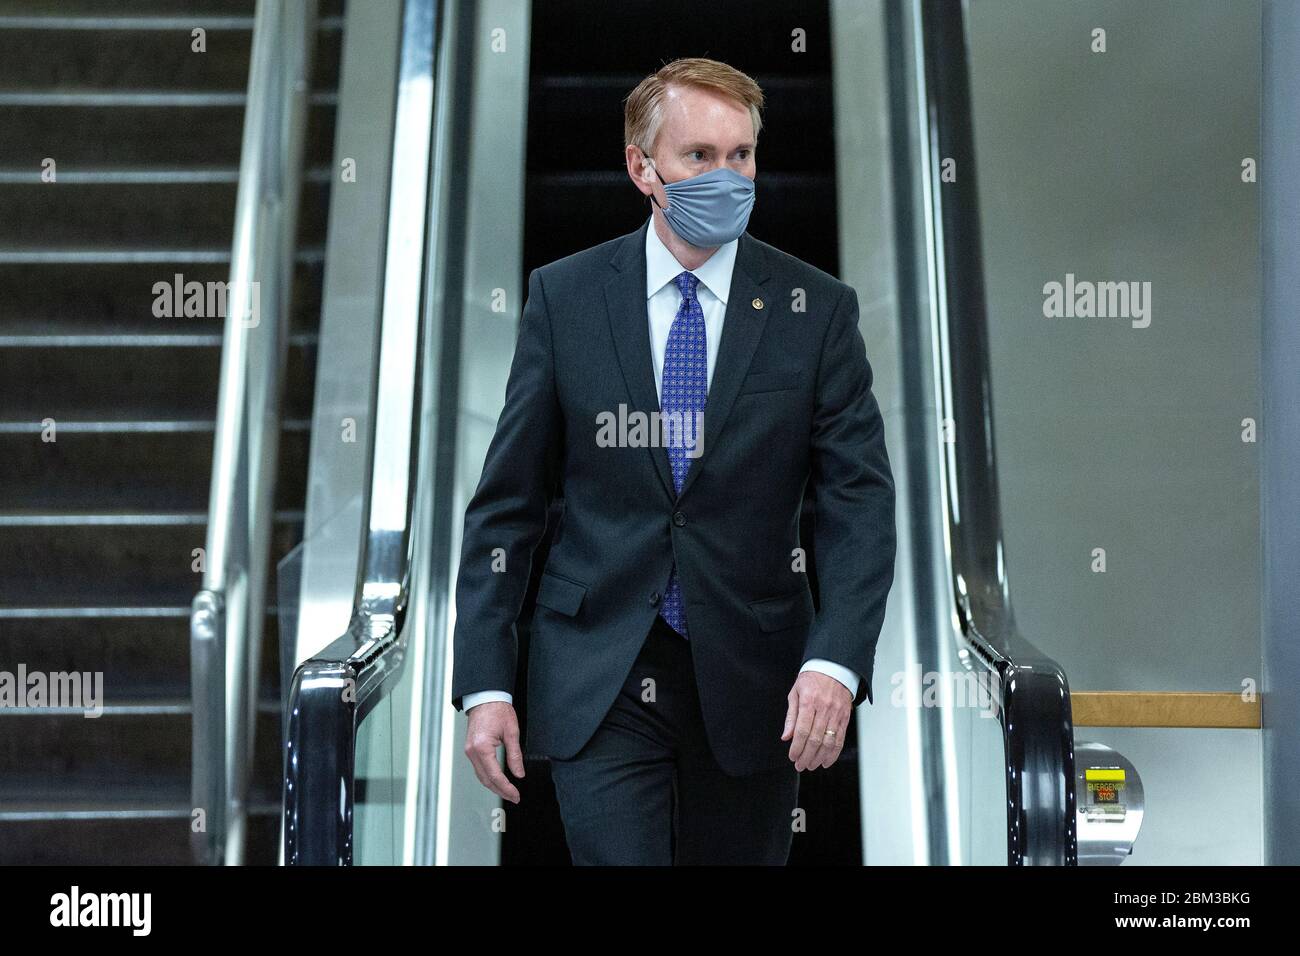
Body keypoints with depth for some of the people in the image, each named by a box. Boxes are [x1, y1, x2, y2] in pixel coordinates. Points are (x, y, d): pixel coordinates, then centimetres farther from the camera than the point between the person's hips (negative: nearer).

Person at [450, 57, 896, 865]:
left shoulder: (817, 308, -1)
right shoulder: (564, 296, -1)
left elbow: (860, 504, -5)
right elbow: (508, 503, 1)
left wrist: (836, 660, -19)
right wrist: (485, 681, -5)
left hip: (753, 680, 1)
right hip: (600, 678, -1)